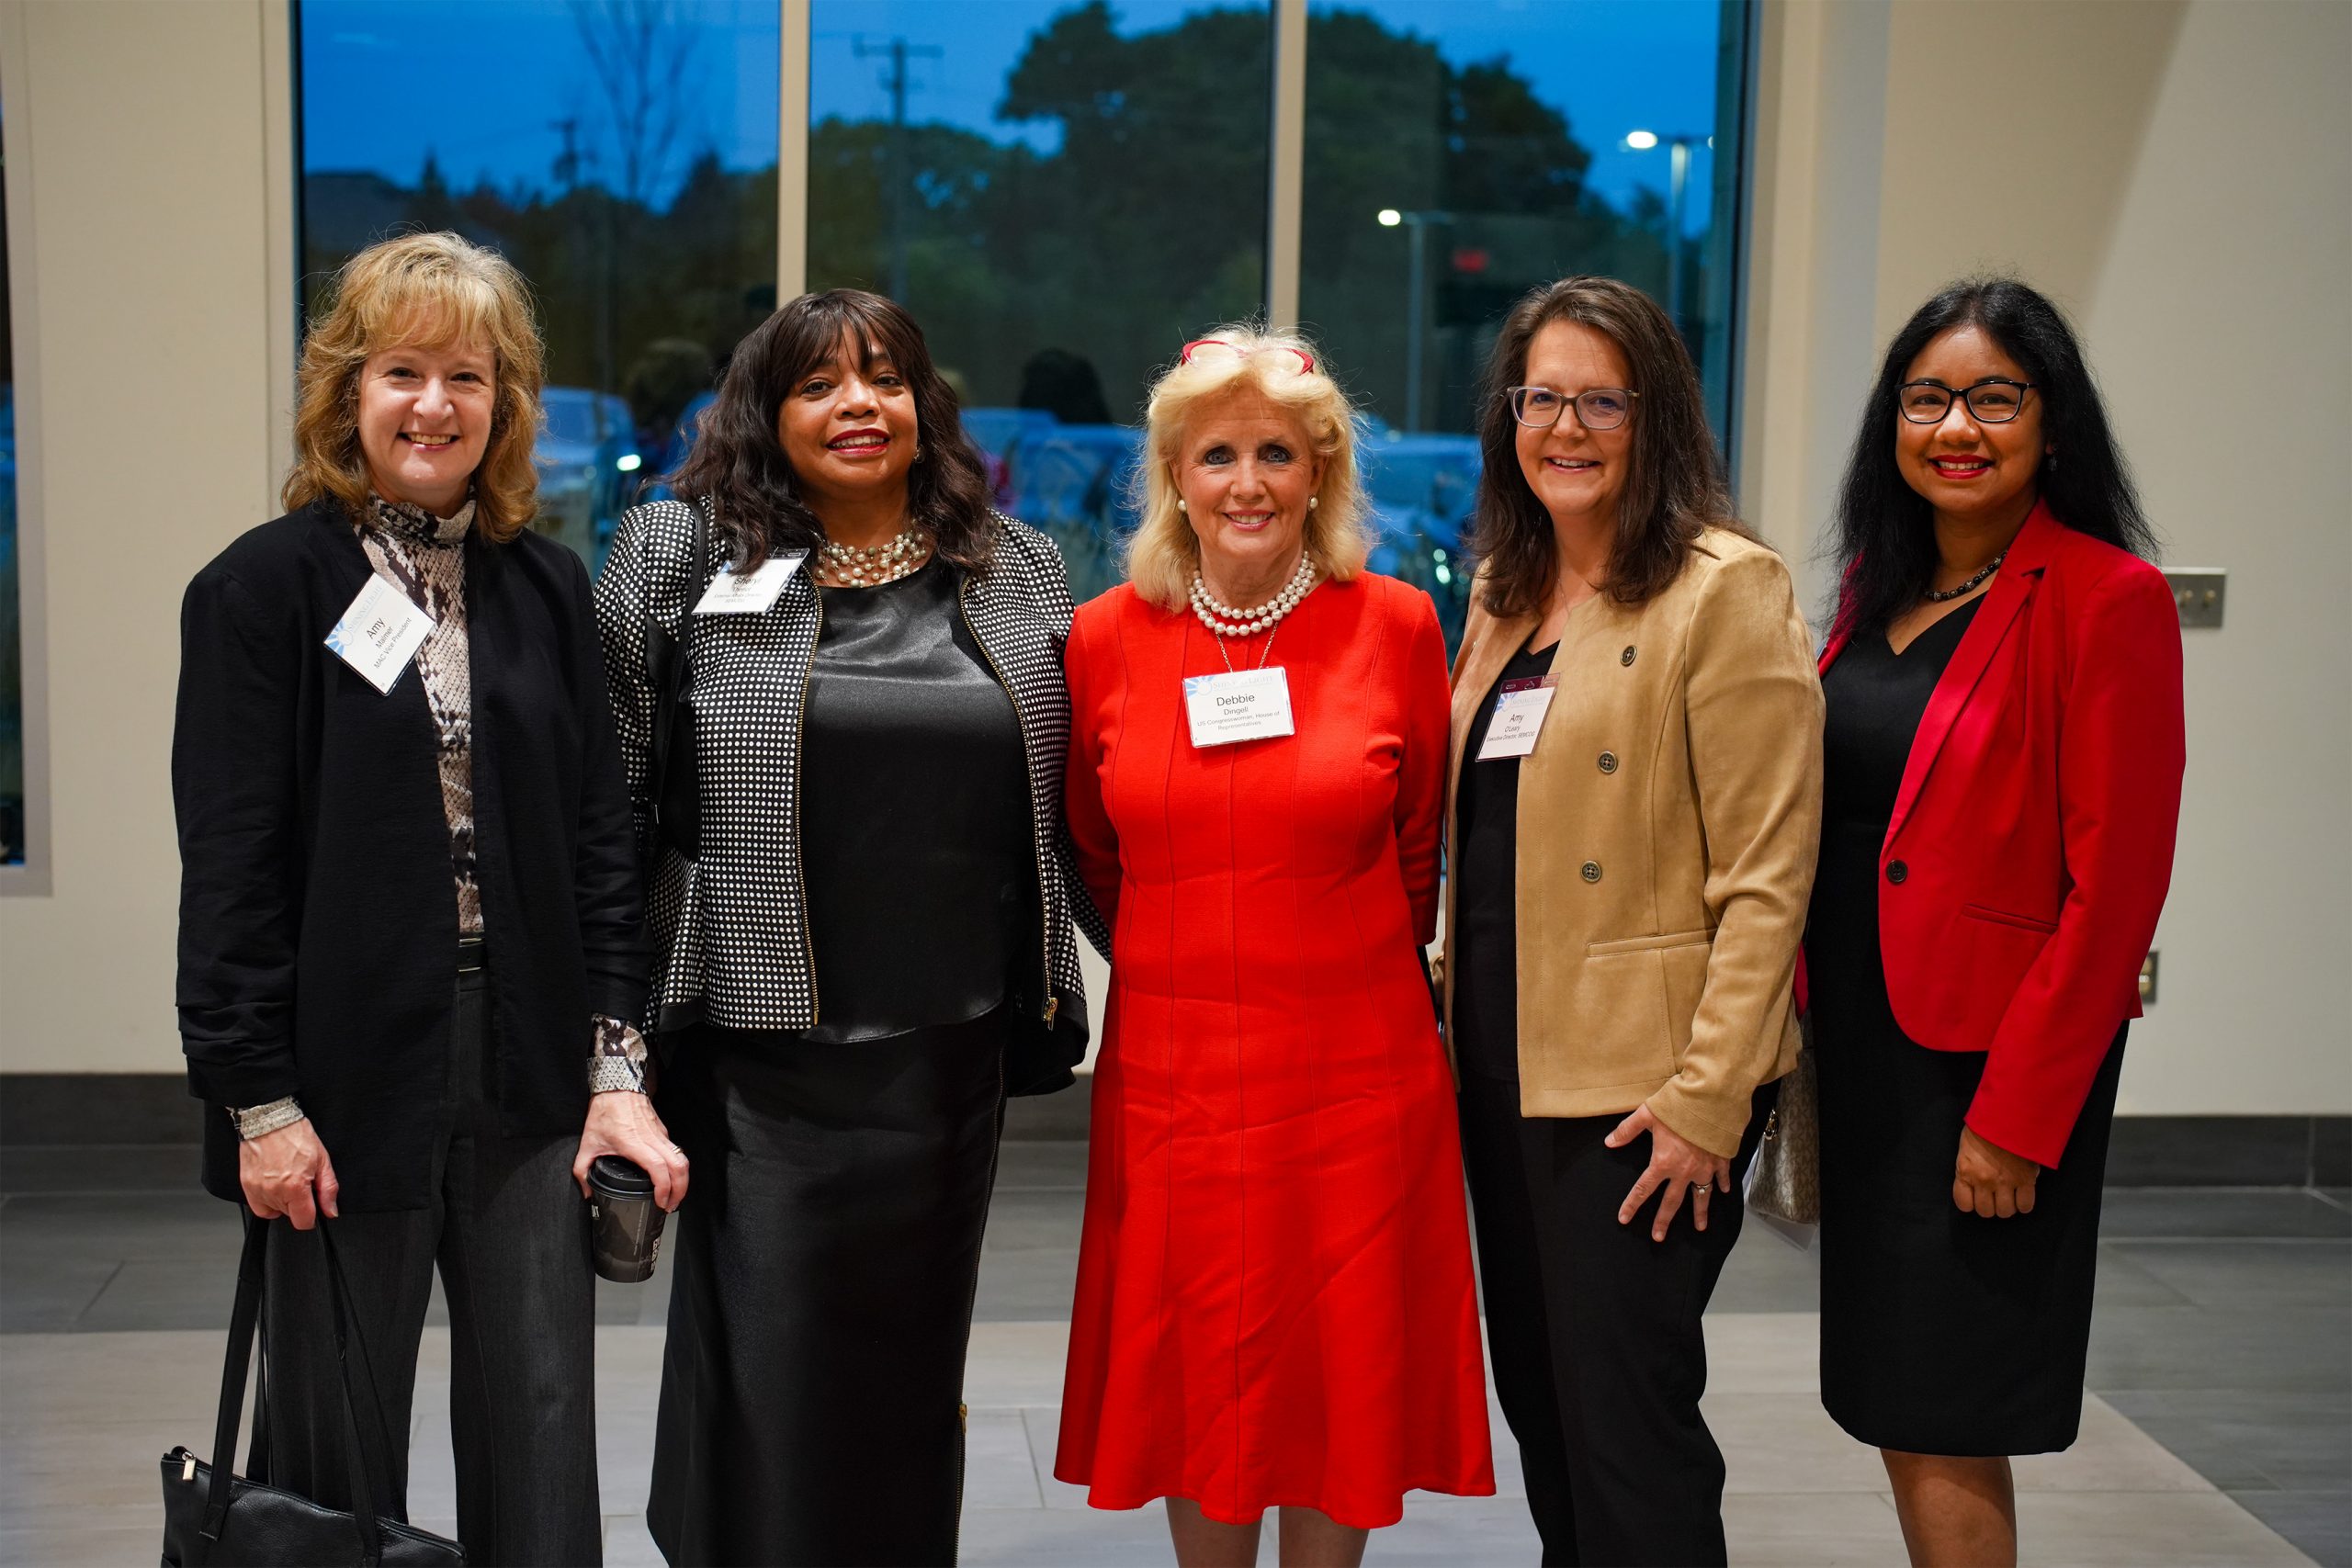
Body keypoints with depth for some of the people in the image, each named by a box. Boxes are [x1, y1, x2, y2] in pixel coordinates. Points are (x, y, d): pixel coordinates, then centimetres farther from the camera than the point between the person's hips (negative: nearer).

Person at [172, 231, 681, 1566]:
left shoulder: (547, 588, 7)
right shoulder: (262, 590, -4)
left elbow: (599, 839, 7)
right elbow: (231, 868, -6)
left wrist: (618, 1064, 0)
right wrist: (260, 1101, -10)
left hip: (531, 1071, 3)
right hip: (352, 1080, -3)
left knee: (543, 1431, 8)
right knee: (343, 1451, 9)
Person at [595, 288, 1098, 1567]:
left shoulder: (1017, 571, 9)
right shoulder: (676, 556, 0)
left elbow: (1060, 805, 15)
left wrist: (1047, 1002, 11)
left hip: (949, 1046, 3)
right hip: (764, 1050, -3)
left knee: (913, 1370, 13)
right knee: (768, 1371, 1)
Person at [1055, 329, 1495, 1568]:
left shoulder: (1395, 625, -3)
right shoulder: (1106, 639, 0)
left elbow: (1420, 849, 8)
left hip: (1356, 1077, -1)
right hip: (1172, 1078, 1)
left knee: (1342, 1377, 8)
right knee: (1199, 1382, 10)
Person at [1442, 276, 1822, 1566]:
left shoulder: (1724, 590, -11)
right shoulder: (1505, 591, 13)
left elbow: (1766, 875, -15)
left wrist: (1708, 1097, -19)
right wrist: (1452, 1005, 12)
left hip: (1638, 1087, -8)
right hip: (1503, 1065, 8)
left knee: (1623, 1420, -2)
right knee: (1537, 1400, 16)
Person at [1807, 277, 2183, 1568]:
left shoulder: (2107, 600, -12)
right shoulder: (1879, 582, 10)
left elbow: (2114, 882, -16)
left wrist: (2015, 1113, -17)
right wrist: (1799, 1030, 7)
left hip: (1991, 1061, -7)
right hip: (1864, 1035, 7)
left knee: (1942, 1432, -1)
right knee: (1894, 1413, 14)